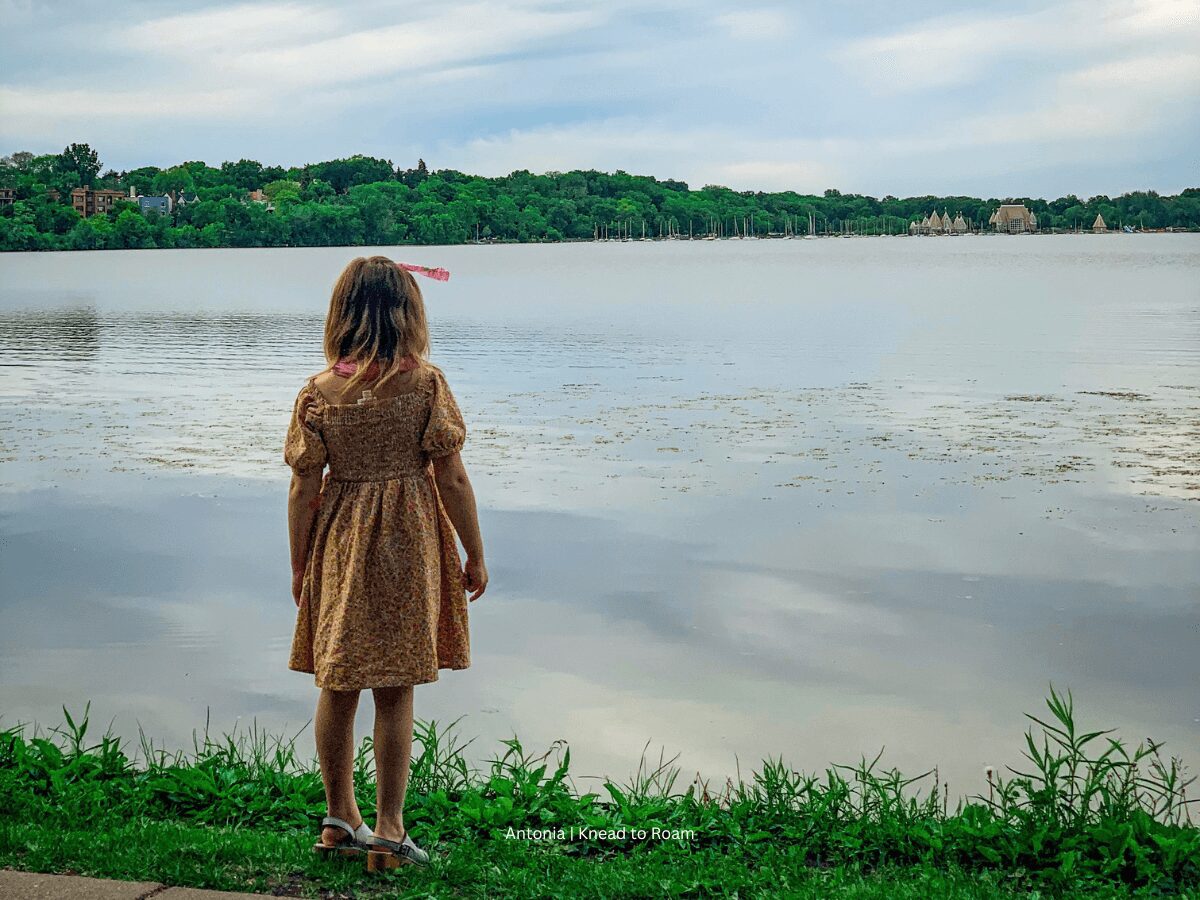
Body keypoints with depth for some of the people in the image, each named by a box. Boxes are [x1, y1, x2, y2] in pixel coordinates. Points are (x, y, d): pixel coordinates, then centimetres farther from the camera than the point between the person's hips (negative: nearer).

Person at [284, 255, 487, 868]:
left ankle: (339, 818, 25)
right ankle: (389, 828, 7)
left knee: (338, 686, 14)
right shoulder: (426, 384, -10)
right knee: (395, 690, 4)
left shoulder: (318, 392, -4)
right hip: (408, 543, -2)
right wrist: (475, 555, 1)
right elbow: (452, 479, -9)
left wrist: (298, 566, 10)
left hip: (338, 545, 2)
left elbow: (302, 488, -2)